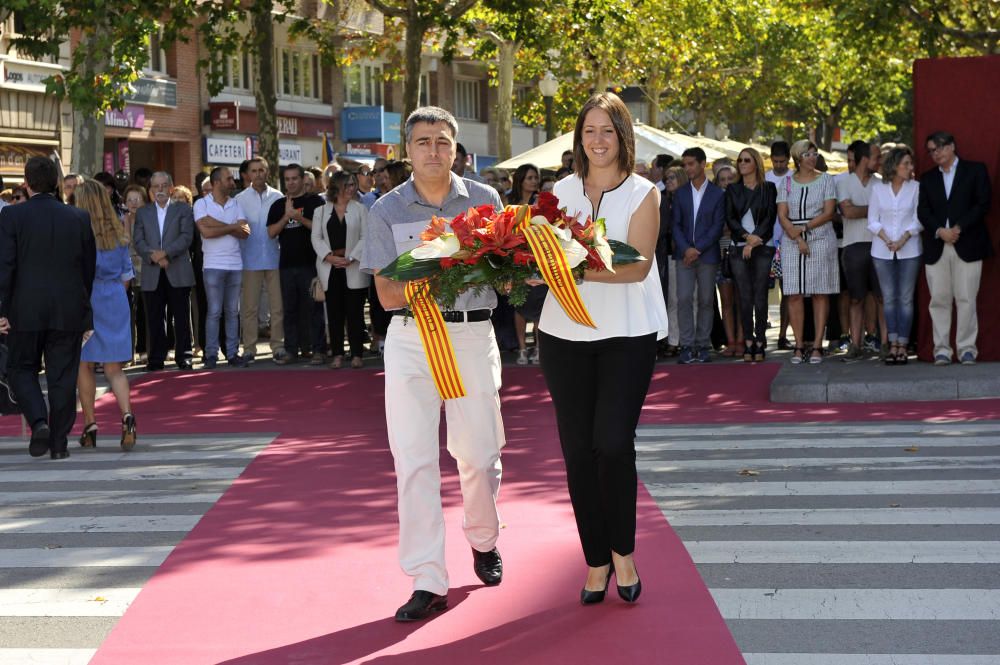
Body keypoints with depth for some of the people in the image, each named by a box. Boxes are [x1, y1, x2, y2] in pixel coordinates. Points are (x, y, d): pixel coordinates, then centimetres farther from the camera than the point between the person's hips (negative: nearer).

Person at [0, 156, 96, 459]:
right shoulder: (80, 218, 1)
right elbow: (89, 267, 7)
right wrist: (85, 312, 16)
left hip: (26, 311, -2)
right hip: (69, 311, 2)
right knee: (63, 377, 8)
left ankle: (39, 422, -9)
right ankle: (59, 442, 10)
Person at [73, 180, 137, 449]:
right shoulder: (119, 234, 6)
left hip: (84, 302, -4)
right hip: (115, 303, 4)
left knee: (84, 365, 9)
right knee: (113, 368, 5)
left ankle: (90, 427, 10)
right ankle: (127, 415, -17)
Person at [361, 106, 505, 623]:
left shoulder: (484, 199, 5)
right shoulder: (387, 210, 2)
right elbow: (387, 294, -3)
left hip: (473, 333, 1)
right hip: (411, 338, -1)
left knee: (479, 453, 6)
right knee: (413, 459, -6)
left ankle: (484, 541, 35)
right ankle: (427, 581, -2)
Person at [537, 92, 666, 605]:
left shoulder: (642, 194, -1)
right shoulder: (563, 191, 10)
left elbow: (638, 265, -12)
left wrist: (578, 270, -26)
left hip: (626, 334, -3)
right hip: (566, 332, 3)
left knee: (613, 443, -13)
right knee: (578, 448, 4)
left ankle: (623, 549, 9)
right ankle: (596, 559, 16)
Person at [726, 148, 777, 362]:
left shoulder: (768, 188, 8)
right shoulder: (732, 190, 13)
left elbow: (770, 216, 0)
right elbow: (730, 218, 4)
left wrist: (755, 241, -9)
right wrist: (747, 236, -10)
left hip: (762, 247, -2)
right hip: (740, 248, 2)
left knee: (760, 295, -5)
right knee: (744, 296, -2)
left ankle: (760, 342, -3)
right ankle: (748, 343, -1)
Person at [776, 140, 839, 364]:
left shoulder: (825, 180, 7)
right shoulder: (787, 183, 10)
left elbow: (828, 212, -3)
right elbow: (782, 215, 2)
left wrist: (804, 228, -12)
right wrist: (797, 238, -12)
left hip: (821, 239, -1)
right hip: (792, 242, 1)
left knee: (820, 293, -3)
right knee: (794, 294, -3)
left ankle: (817, 346, -2)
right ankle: (799, 345, 1)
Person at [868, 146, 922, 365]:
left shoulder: (915, 187, 2)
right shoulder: (878, 189, 5)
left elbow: (918, 220, 0)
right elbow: (872, 221, 4)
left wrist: (903, 239, -13)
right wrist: (886, 240, -11)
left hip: (909, 250, -1)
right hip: (882, 251, 1)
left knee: (906, 298, -1)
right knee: (889, 298, 3)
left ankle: (903, 345, 2)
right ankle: (893, 344, 8)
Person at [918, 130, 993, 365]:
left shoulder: (975, 170, 7)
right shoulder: (927, 179, 17)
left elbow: (983, 204, -2)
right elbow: (923, 212, 6)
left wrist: (959, 228, -11)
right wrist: (940, 231, -12)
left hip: (967, 246, -3)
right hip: (936, 248, 3)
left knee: (966, 299, -5)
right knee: (939, 300, 0)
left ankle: (967, 348, 0)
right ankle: (942, 349, 3)